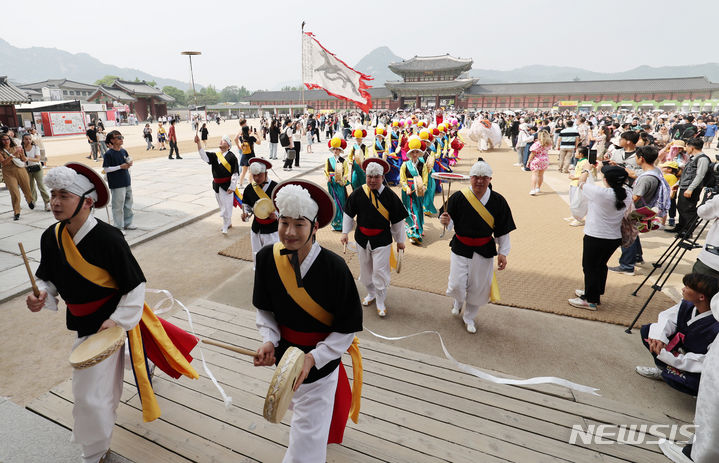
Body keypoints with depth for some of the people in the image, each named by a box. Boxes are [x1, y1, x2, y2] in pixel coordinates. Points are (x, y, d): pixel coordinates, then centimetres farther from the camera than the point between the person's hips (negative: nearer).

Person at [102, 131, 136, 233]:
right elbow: (106, 169, -14)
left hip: (127, 182, 7)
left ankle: (127, 223, 31)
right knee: (118, 206, -1)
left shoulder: (123, 151, 7)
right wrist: (120, 167, -17)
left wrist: (129, 163, -2)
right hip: (117, 185, -7)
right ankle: (118, 227, 10)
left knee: (128, 203, 16)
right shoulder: (109, 154, -12)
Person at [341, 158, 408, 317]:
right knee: (365, 269, 17)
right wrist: (345, 232, 3)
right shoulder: (358, 193, -6)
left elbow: (398, 220, -4)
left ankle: (380, 302, 18)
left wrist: (400, 240, 1)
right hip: (362, 238, 3)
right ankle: (371, 294, 41)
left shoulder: (390, 196, -11)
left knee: (380, 271, -1)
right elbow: (349, 214, 6)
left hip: (382, 240, -3)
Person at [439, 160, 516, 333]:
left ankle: (469, 317, 38)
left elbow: (503, 230, 0)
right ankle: (458, 301, 38)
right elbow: (450, 222, -1)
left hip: (484, 251, 1)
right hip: (460, 248, -1)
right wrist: (445, 221, -25)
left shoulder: (498, 201, -7)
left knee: (479, 287, 11)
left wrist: (503, 252, -2)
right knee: (456, 285, -1)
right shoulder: (458, 198, -11)